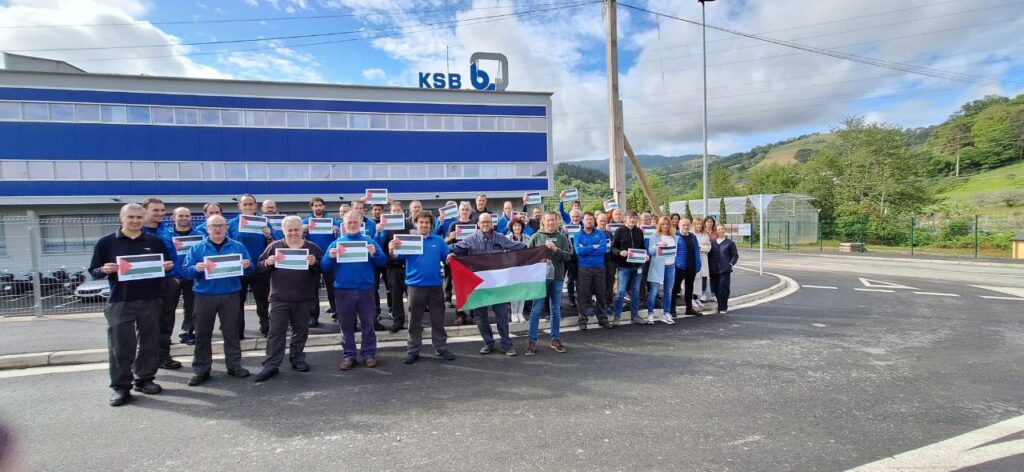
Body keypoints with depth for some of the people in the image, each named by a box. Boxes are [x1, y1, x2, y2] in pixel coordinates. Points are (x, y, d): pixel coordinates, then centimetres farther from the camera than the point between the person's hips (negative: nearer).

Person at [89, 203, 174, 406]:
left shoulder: (156, 242, 9)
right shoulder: (106, 242, 3)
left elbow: (168, 266, 15)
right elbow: (94, 271, 5)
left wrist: (168, 267, -8)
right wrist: (104, 270, -16)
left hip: (151, 300, 2)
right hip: (119, 301, -2)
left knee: (149, 342, 8)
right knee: (120, 345, 0)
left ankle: (145, 379, 20)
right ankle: (120, 386, 9)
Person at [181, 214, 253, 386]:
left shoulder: (238, 247, 5)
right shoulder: (197, 248, 4)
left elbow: (250, 270, 3)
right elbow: (185, 271, -2)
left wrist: (247, 266, -20)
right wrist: (196, 269, -23)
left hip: (230, 296, 0)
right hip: (205, 296, 0)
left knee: (231, 332, 8)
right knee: (202, 334, 7)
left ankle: (234, 366, 19)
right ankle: (201, 370, 17)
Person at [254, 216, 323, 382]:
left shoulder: (312, 248, 2)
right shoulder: (274, 246, 3)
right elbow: (259, 266, 4)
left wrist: (314, 263, -20)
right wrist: (268, 263, -17)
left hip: (304, 299, 1)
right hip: (279, 298, -1)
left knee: (301, 331, 11)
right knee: (276, 331, 1)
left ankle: (297, 359, 26)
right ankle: (271, 365, 8)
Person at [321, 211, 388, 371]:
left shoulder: (369, 241, 5)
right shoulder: (336, 243, 7)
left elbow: (382, 262, -3)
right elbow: (325, 266, 2)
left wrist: (375, 253, -22)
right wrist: (331, 257, -18)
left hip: (365, 289, -1)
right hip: (343, 290, 1)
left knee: (368, 324, 6)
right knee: (346, 325, 9)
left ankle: (369, 354, 17)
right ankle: (348, 355, 19)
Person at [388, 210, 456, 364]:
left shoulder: (438, 241, 6)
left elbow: (447, 259, 6)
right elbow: (397, 257, -13)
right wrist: (391, 251, -36)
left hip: (435, 285, 2)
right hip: (415, 285, -1)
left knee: (438, 319, 10)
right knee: (414, 320, 8)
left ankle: (441, 348, 21)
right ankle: (413, 350, 17)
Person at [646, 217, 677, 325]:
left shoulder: (674, 237, 12)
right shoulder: (654, 236, -2)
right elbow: (650, 251, -9)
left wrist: (674, 261, 4)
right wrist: (658, 245, -24)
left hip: (670, 266, 5)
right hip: (657, 267, -5)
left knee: (668, 292, 9)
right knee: (653, 291, -5)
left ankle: (666, 314, 18)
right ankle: (650, 314, 3)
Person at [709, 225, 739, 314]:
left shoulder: (730, 242, 2)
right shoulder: (713, 243, 11)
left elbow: (735, 255, 3)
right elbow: (710, 255, 17)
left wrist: (730, 264, -8)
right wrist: (711, 265, 7)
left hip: (725, 270, -4)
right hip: (714, 270, 4)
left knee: (723, 288, -9)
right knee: (716, 288, 6)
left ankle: (723, 308, -1)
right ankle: (721, 306, 19)